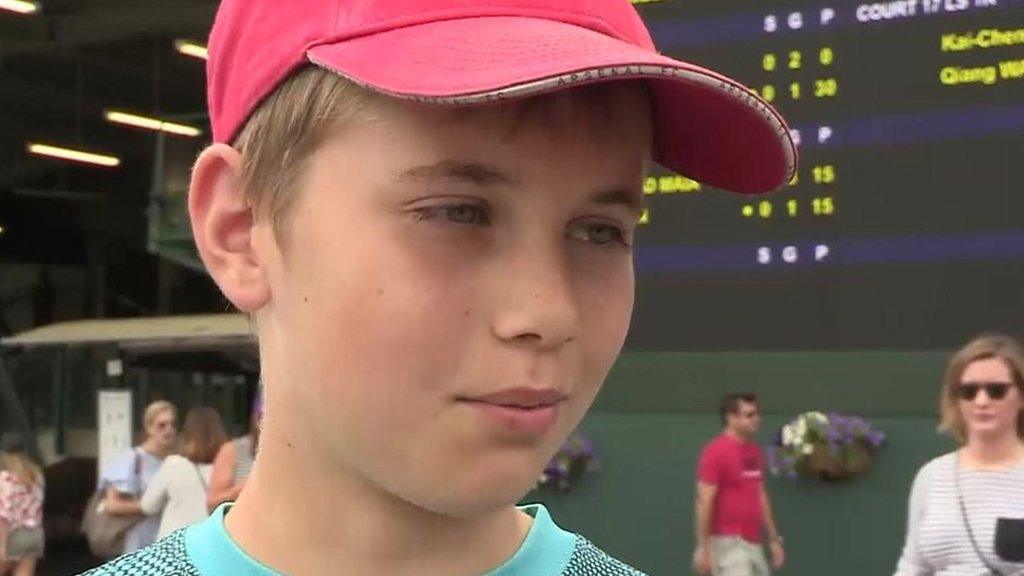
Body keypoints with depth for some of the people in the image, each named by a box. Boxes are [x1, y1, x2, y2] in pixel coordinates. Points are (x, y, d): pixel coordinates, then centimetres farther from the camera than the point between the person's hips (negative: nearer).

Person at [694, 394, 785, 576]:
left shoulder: (755, 451, 12)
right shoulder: (716, 452, -13)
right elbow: (704, 503, -16)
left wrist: (774, 539, 18)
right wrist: (703, 548, -19)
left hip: (754, 544, 9)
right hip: (729, 543, -9)